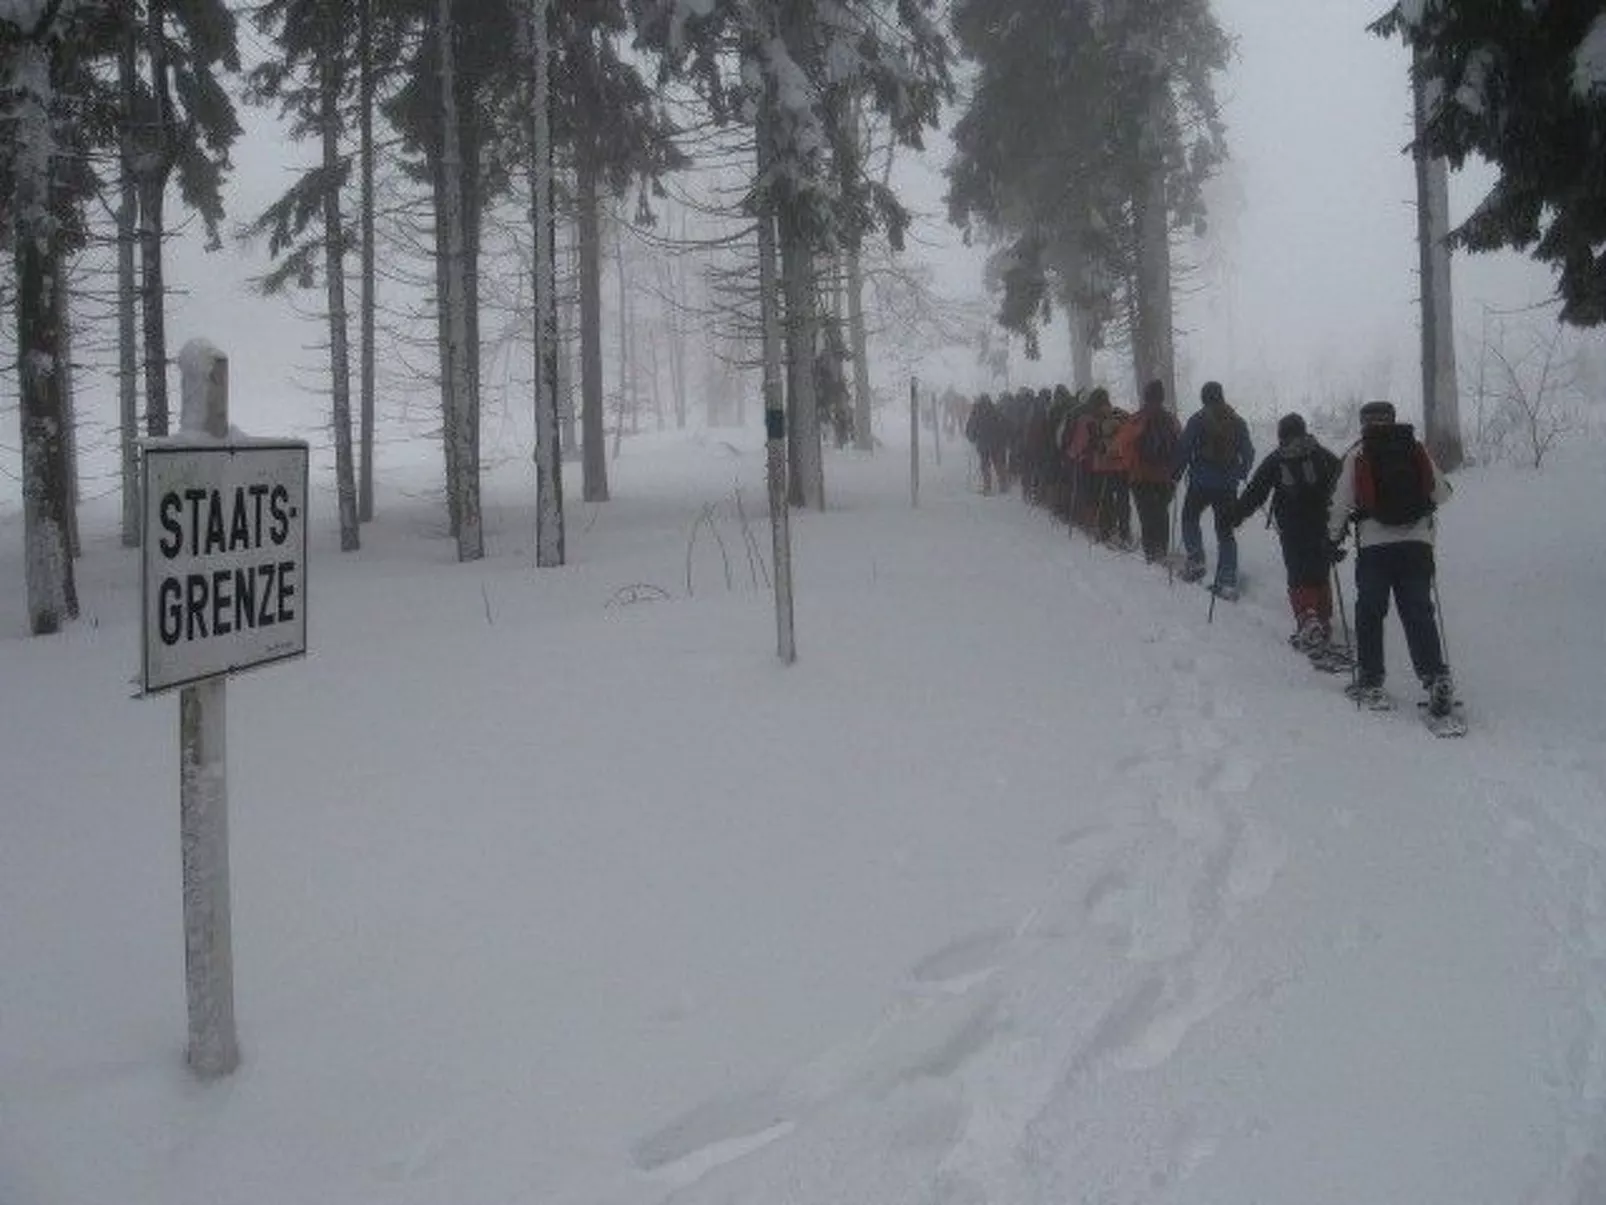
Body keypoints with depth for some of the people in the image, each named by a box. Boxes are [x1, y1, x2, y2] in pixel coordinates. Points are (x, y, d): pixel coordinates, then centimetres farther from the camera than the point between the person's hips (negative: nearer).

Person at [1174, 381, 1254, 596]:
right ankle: (1227, 581, 3)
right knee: (1225, 531, 8)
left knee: (1190, 518, 20)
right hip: (1228, 487, 3)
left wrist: (1176, 474, 1)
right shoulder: (1237, 422, 5)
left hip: (1201, 483, -3)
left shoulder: (1198, 420, -8)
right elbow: (1248, 453, 11)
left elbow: (1184, 449, -11)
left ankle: (1195, 560, 3)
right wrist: (1241, 474, 27)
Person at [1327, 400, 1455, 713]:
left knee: (1369, 613, 9)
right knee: (1419, 613, 3)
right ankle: (1436, 678, -10)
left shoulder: (1357, 455, 0)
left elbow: (1341, 503, 0)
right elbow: (1441, 493, 14)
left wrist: (1334, 536, 15)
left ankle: (1370, 682, 11)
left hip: (1374, 545, -2)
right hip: (1417, 543, 2)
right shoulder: (1417, 450, 7)